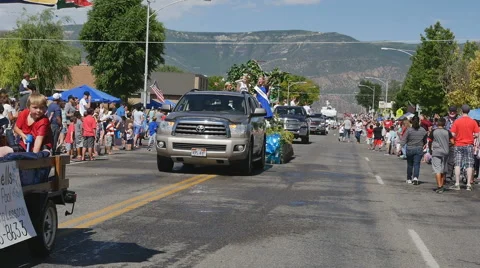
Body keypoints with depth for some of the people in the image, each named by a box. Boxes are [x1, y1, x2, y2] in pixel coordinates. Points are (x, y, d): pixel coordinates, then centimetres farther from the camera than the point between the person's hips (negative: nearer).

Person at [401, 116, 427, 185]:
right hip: (419, 149, 1)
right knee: (417, 164, 1)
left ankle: (409, 179, 23)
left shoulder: (409, 130, -11)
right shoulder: (423, 130, -2)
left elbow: (403, 141, -11)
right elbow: (425, 141, 9)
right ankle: (415, 177, -20)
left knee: (410, 164, 14)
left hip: (410, 149, -1)